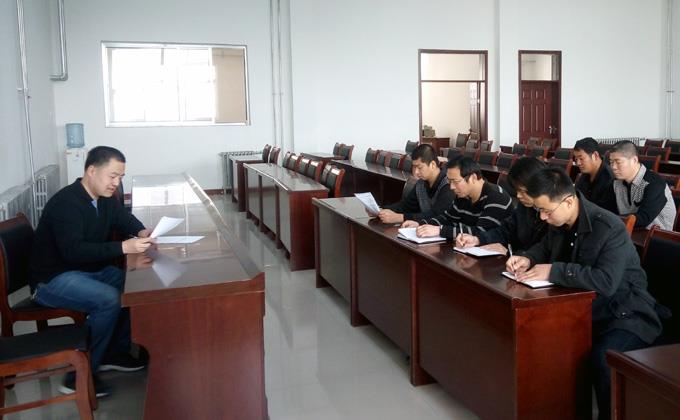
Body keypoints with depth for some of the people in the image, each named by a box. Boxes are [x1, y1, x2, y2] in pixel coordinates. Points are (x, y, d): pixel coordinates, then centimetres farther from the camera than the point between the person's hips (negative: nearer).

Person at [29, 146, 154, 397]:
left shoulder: (105, 198, 1)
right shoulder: (65, 203, -24)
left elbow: (126, 220, 15)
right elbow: (73, 251, -35)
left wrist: (141, 233, -10)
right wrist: (123, 247, -42)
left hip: (89, 270, 8)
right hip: (52, 279, -8)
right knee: (109, 299, -29)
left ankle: (115, 352, 7)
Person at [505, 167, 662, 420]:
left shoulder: (610, 229, -25)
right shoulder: (559, 223, 0)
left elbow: (605, 282, -36)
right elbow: (545, 248, 20)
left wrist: (553, 271, -33)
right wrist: (527, 259, -3)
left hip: (625, 316, -7)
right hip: (582, 309, 8)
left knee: (602, 358, -35)